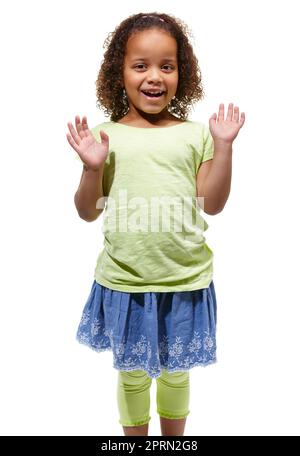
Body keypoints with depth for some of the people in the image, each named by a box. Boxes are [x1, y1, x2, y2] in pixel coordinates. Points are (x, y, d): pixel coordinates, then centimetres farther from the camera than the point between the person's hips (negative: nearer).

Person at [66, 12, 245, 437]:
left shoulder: (196, 134, -1)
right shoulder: (104, 136, -3)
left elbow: (212, 203, -3)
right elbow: (88, 211, -2)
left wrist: (223, 146, -10)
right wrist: (93, 167, -17)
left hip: (185, 279, 1)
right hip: (123, 281, 0)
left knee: (176, 371, 22)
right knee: (131, 372, 20)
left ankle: (173, 440, 50)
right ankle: (135, 436, 48)